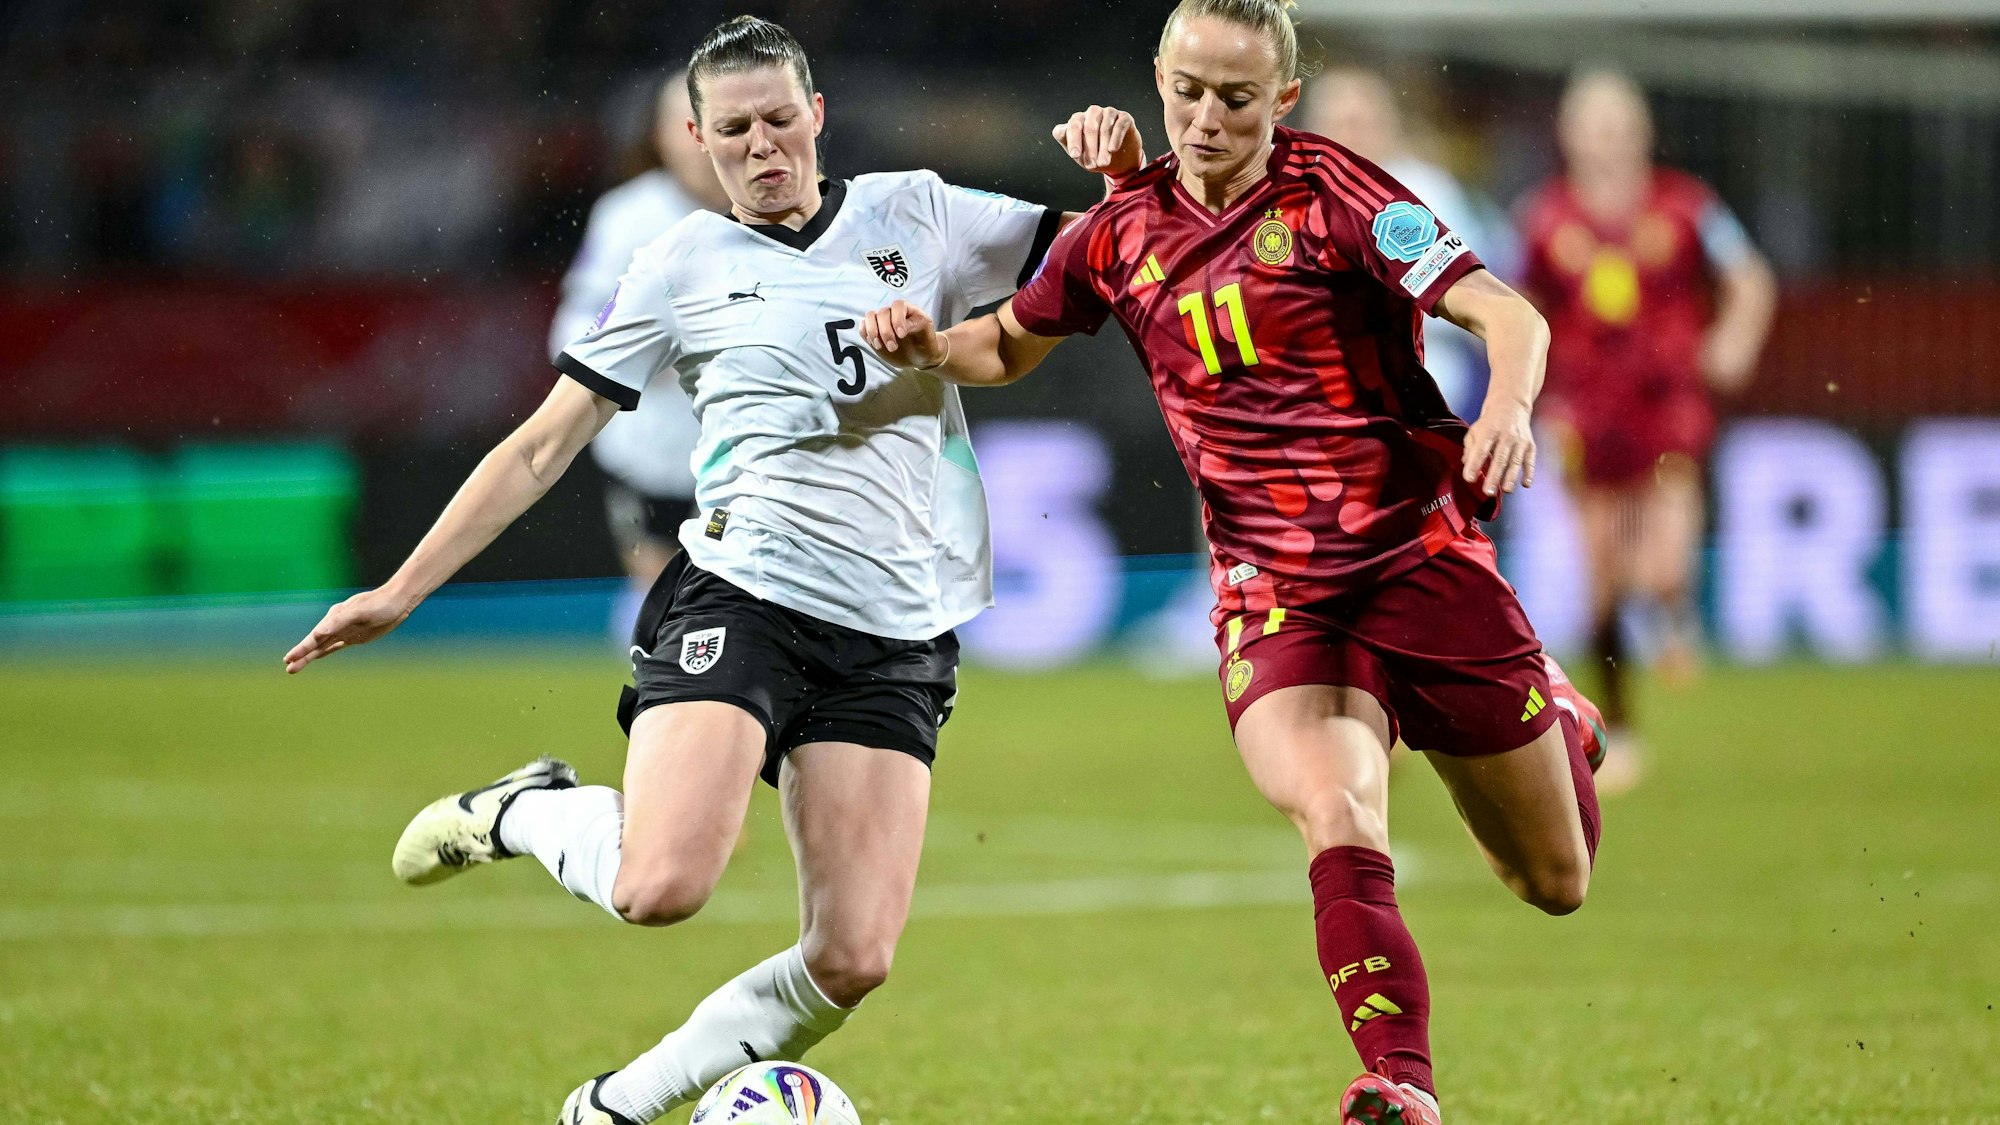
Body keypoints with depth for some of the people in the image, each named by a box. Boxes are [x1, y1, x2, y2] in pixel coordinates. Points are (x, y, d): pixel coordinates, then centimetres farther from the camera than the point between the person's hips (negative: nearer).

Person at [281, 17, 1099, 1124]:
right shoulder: (686, 264, 6)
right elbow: (543, 445, 9)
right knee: (661, 886, -26)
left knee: (852, 960, -11)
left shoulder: (915, 214, 13)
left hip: (893, 638, 3)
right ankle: (528, 814, 7)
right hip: (738, 602, -3)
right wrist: (402, 591, 6)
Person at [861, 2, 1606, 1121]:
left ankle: (1559, 723, 45)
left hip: (1422, 556, -2)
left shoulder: (1333, 192, -8)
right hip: (1273, 595, 2)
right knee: (1339, 824, -29)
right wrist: (931, 345, 2)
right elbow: (1012, 345, 24)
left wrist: (1509, 407, -37)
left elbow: (1507, 314, -16)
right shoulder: (1122, 231, 5)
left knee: (1555, 883, 11)